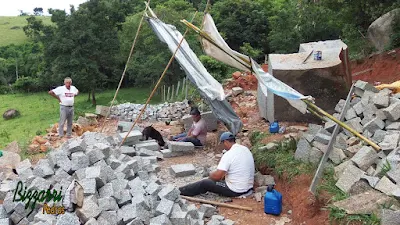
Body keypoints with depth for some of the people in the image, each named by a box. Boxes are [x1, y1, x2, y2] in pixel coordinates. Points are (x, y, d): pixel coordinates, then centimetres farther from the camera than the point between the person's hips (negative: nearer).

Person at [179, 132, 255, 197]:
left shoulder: (228, 155, -22)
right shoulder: (246, 149, 4)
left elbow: (217, 176, -23)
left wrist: (210, 176, 0)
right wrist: (224, 174, 20)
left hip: (235, 191, -8)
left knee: (204, 183, 3)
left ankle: (181, 191, 18)